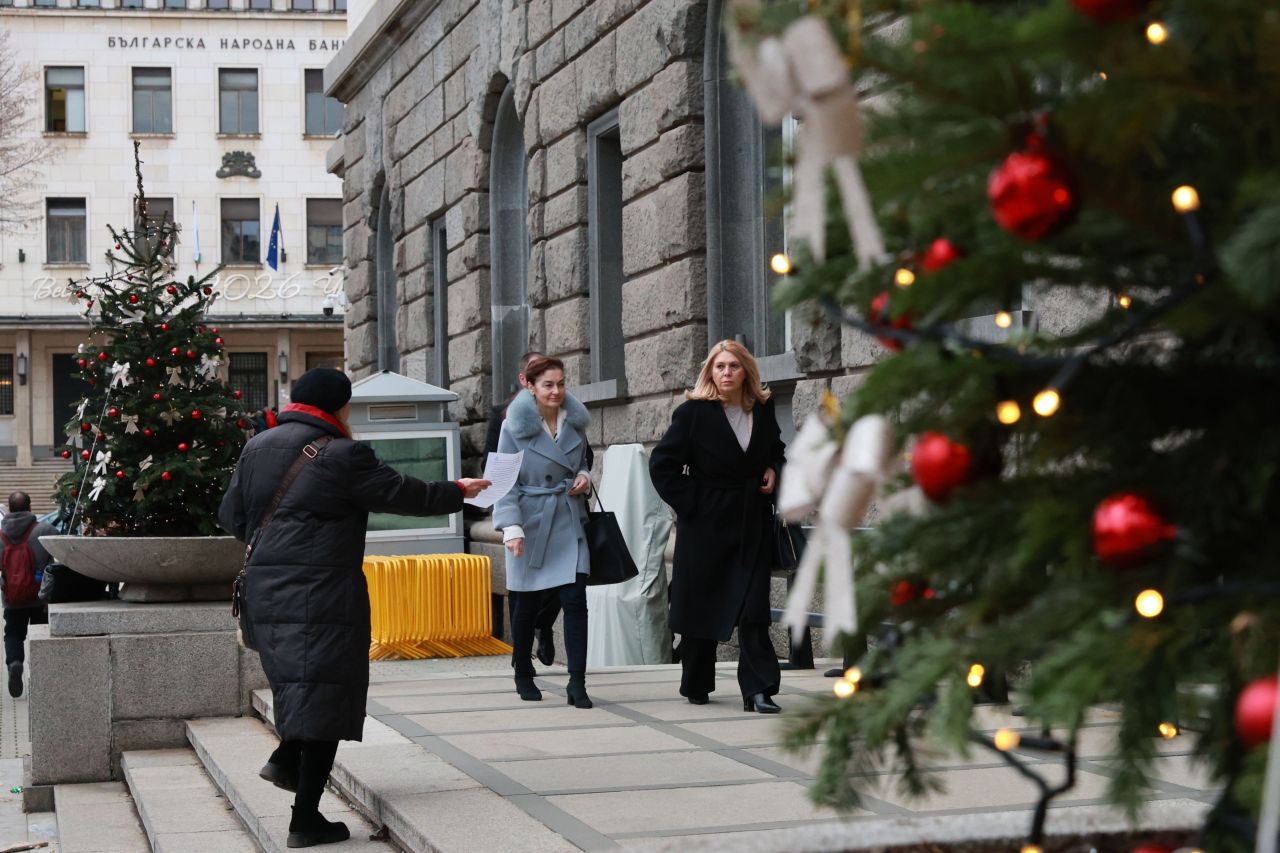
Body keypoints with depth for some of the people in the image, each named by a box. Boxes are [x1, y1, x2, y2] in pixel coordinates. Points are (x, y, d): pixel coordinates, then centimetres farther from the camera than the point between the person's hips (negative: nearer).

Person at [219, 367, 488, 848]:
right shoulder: (341, 454, -10)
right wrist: (458, 493, 11)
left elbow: (231, 515, 14)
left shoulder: (257, 448, 10)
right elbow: (402, 494, -4)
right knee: (325, 695, -2)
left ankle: (286, 759, 9)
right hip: (323, 591, -7)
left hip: (266, 591, 7)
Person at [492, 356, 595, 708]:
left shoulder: (575, 422, 6)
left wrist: (584, 477, 0)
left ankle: (577, 683, -7)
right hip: (530, 524, -3)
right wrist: (511, 527, -17)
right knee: (527, 604, 8)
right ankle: (523, 675, 26)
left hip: (569, 523, 3)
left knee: (575, 600, -8)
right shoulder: (514, 426, -7)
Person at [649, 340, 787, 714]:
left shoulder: (762, 410, 6)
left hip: (751, 524, 3)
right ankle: (696, 686, 21)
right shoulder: (693, 413, -7)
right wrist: (689, 503, -10)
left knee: (753, 610, -6)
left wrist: (773, 470, 4)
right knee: (701, 606, 7)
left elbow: (776, 449, 25)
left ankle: (758, 689, -7)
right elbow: (661, 464, -6)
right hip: (705, 525, -3)